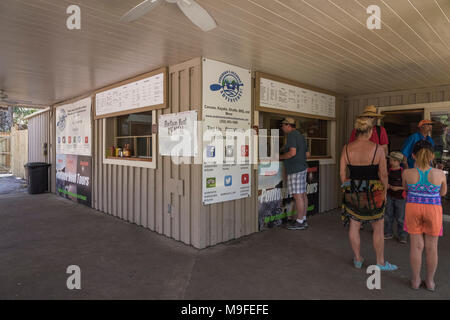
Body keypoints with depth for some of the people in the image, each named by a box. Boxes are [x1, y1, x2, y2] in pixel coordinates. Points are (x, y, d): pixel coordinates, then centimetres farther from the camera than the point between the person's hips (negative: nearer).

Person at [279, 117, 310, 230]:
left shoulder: (292, 135, -11)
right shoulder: (300, 136, 20)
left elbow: (292, 152, -22)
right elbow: (307, 154, 22)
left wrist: (281, 157, -9)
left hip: (295, 170, -10)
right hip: (302, 167, 10)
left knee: (298, 196, -6)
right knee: (303, 194, 12)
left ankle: (300, 222, -1)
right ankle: (303, 219, 20)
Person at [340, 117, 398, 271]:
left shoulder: (346, 149, -3)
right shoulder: (377, 149, -10)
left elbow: (342, 173, 0)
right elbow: (383, 175, -7)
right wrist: (384, 192, 7)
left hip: (352, 191, 3)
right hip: (373, 192, -2)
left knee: (354, 226, 14)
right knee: (378, 228, 13)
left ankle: (358, 259, 28)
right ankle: (381, 262, 26)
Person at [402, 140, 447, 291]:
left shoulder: (407, 173, -13)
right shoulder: (440, 174, -12)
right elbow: (443, 192, 6)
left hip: (413, 208, 0)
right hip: (433, 210, 0)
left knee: (416, 246, 12)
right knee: (431, 247, 14)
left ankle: (416, 280, 23)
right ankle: (430, 281, 28)